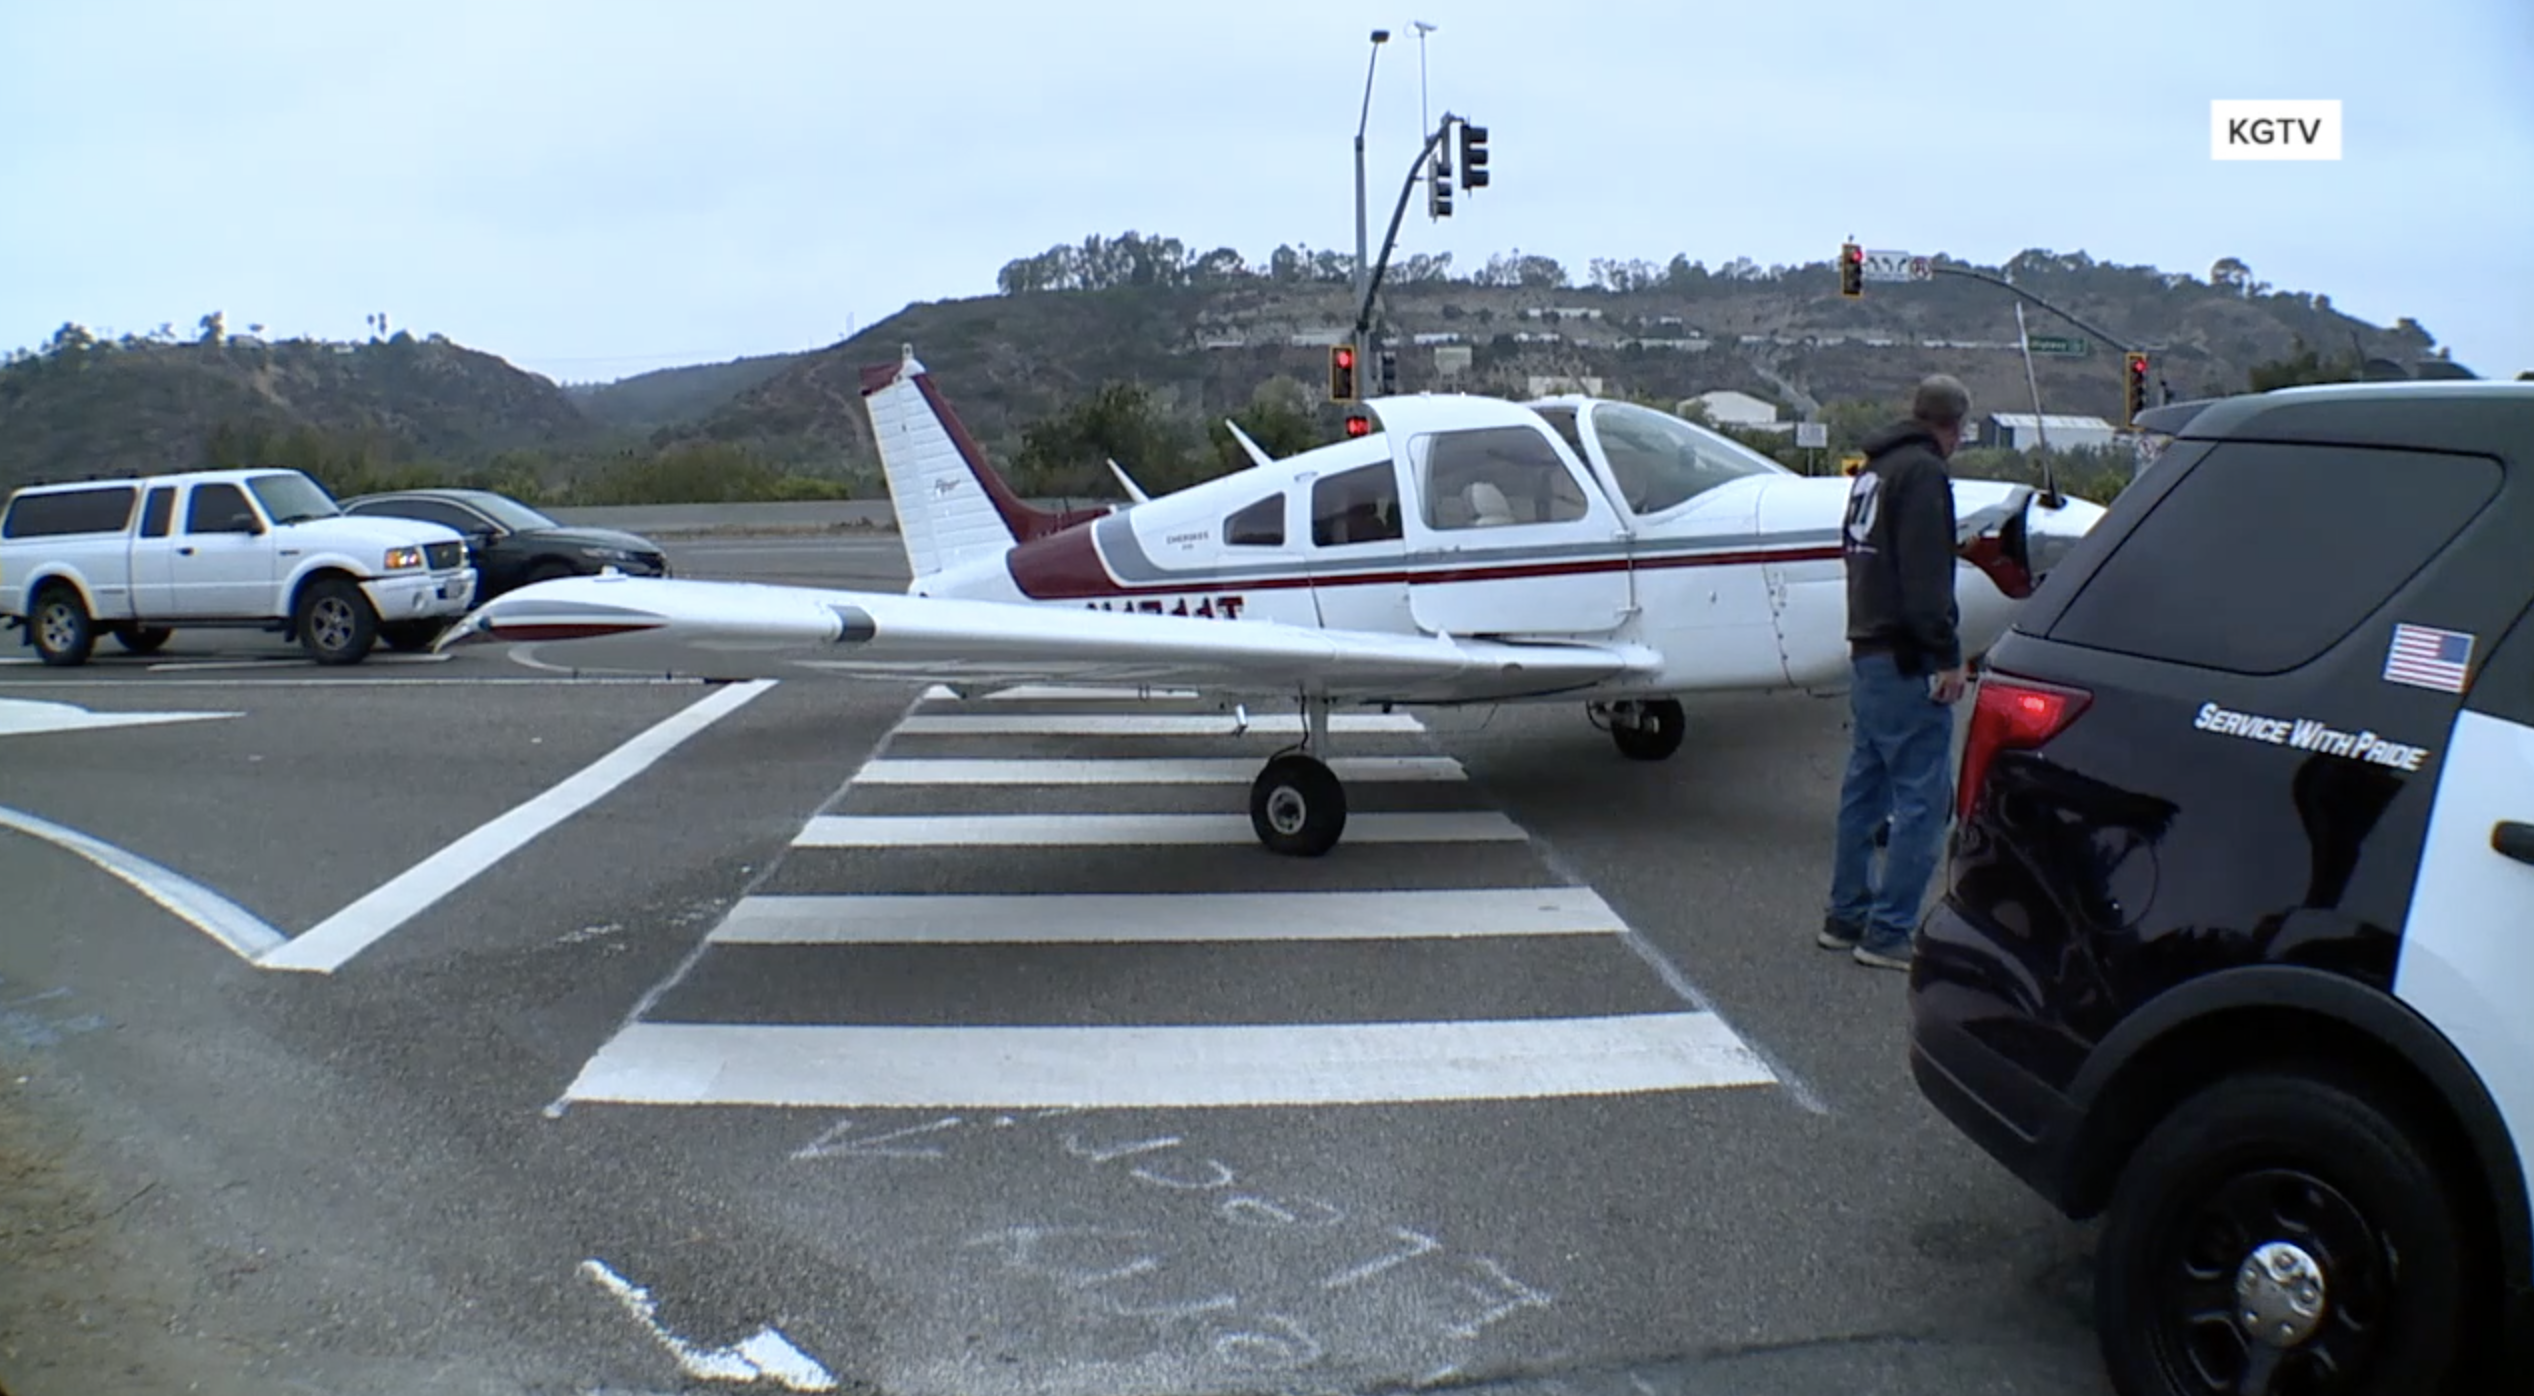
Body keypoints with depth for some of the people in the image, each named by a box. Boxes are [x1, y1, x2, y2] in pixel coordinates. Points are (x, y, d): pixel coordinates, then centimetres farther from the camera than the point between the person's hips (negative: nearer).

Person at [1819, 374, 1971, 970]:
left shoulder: (1874, 470, 18)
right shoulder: (1922, 473, -11)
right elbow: (1925, 576, -20)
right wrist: (1947, 655, -19)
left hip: (1867, 651, 10)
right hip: (1906, 659, -10)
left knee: (1865, 787, 15)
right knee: (1922, 796, -7)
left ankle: (1847, 915, 22)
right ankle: (1889, 932, -6)